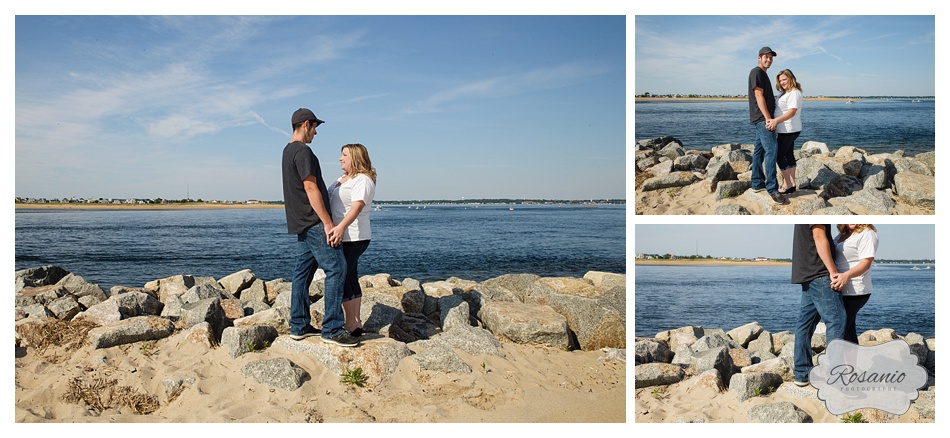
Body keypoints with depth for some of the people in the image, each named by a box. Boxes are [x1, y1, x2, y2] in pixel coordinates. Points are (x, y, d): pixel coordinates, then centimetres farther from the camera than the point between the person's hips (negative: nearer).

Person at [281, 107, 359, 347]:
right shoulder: (303, 151, -13)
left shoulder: (288, 151, 19)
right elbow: (311, 189, -19)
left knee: (303, 272, 11)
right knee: (336, 268, -10)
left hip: (302, 224, 11)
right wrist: (328, 224, -21)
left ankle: (299, 326, 16)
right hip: (313, 222, -11)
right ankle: (332, 329, -10)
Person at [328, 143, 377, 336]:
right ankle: (356, 322, 18)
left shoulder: (363, 180, -13)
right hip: (342, 237, 10)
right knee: (350, 278, 12)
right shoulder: (343, 179, 19)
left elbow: (357, 206, -29)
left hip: (353, 238, -10)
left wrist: (341, 227, -42)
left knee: (340, 278, -9)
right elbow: (333, 204, 26)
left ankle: (351, 324, -2)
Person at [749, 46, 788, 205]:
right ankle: (772, 189, -17)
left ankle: (757, 183, 16)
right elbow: (759, 96, -17)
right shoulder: (756, 72, -9)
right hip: (762, 118, -10)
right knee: (771, 150, -15)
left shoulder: (762, 74, 21)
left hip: (763, 119, 10)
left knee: (759, 150, 11)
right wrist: (768, 119, -21)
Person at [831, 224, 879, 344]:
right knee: (848, 329, 16)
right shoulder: (842, 234, 13)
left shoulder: (867, 233, -12)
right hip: (840, 290, 9)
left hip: (854, 292, -9)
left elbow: (866, 262, -21)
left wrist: (846, 275, -36)